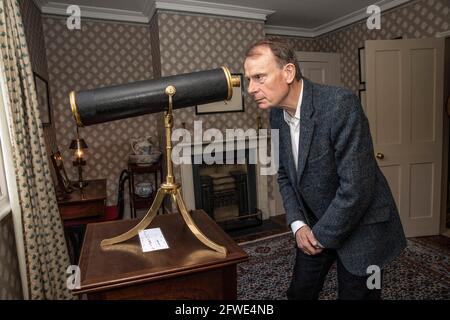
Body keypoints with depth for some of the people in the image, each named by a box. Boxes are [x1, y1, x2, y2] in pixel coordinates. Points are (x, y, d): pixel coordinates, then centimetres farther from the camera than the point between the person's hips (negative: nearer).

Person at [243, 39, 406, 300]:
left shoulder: (340, 104, -26)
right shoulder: (277, 114, -4)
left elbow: (356, 185, -27)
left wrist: (322, 236, -15)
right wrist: (297, 224, -5)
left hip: (360, 227, -6)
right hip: (315, 226, 6)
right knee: (298, 294, 18)